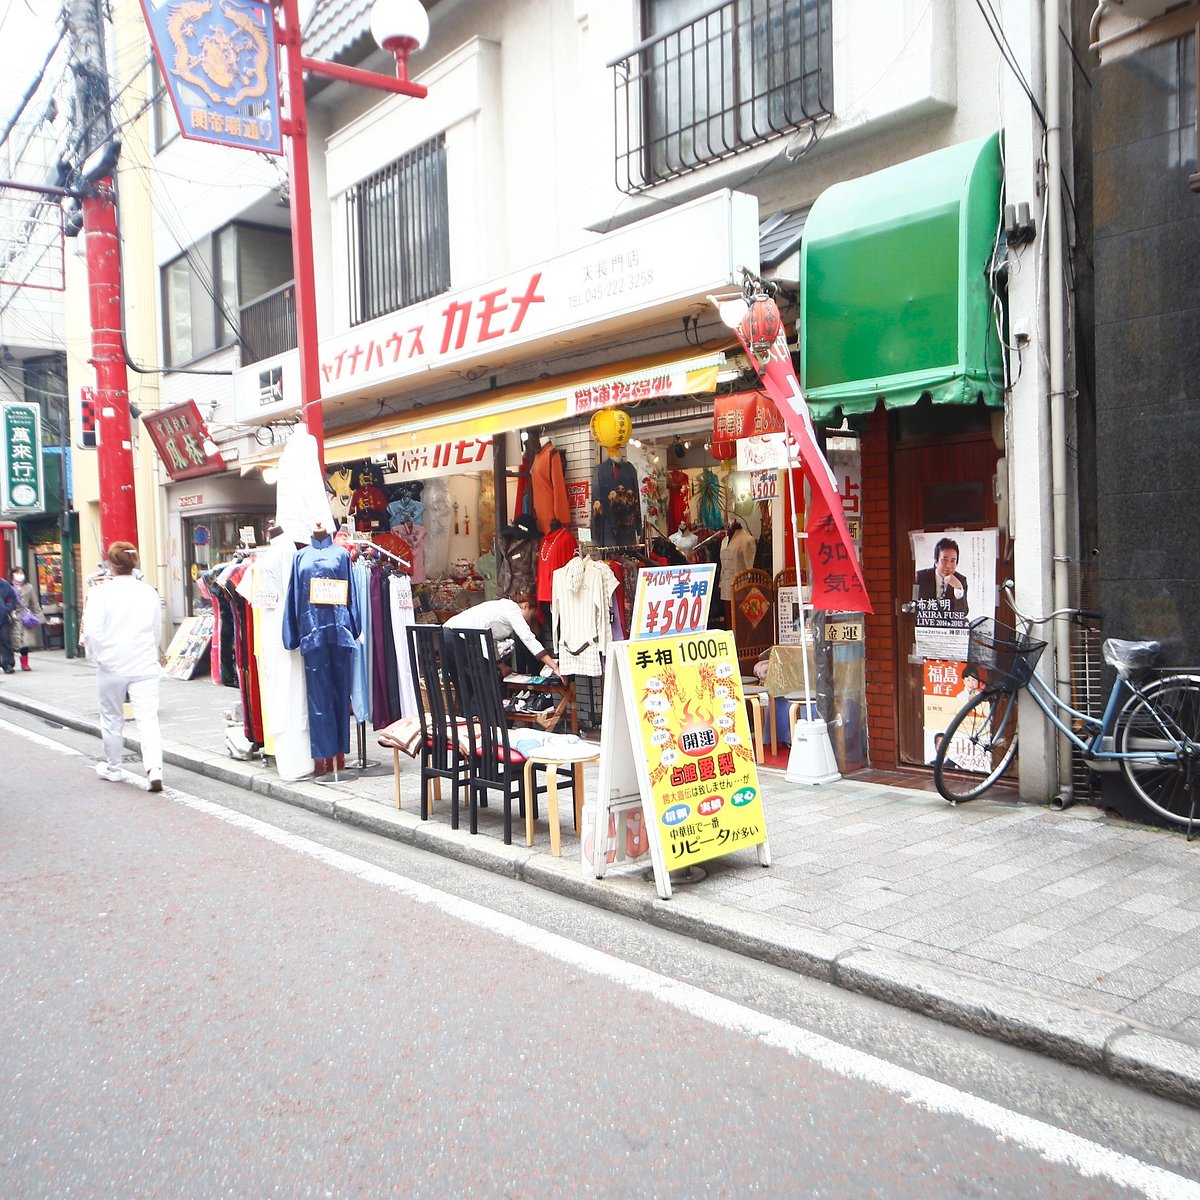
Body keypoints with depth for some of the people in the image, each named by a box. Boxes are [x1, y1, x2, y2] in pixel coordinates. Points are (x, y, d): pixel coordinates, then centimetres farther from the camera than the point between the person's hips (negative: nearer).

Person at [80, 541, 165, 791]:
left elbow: (92, 632, -12)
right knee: (148, 718, -3)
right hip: (145, 667, 1)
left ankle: (112, 768, 32)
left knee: (112, 719, 16)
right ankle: (154, 769, -18)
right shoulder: (149, 592, 0)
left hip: (112, 665, -1)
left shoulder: (100, 592, -10)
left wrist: (96, 656, 6)